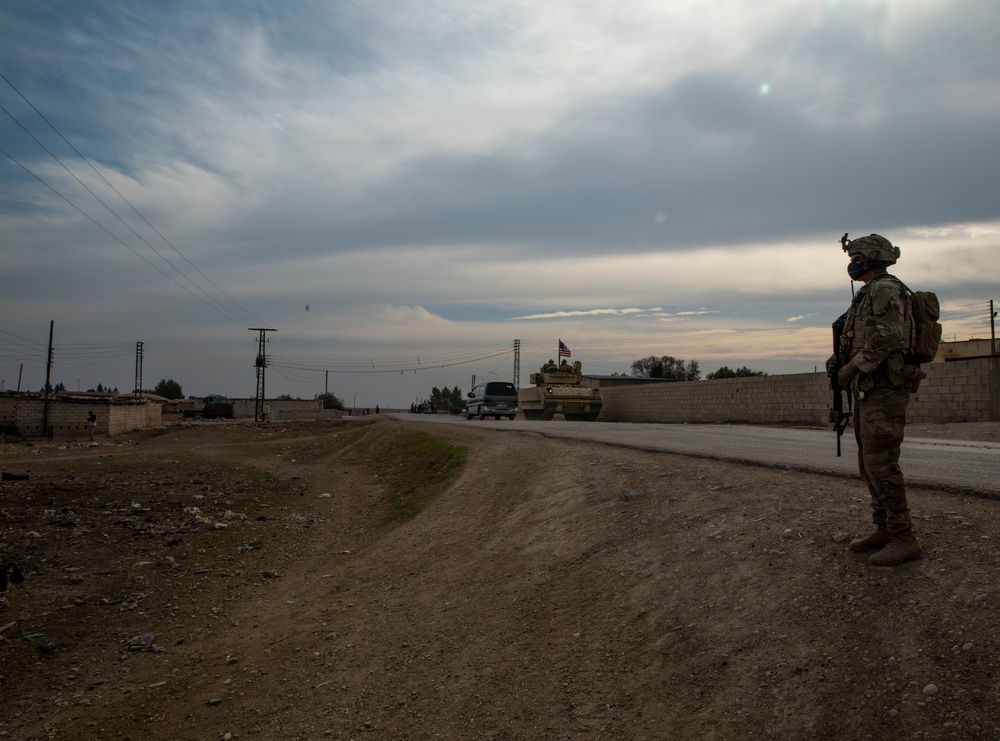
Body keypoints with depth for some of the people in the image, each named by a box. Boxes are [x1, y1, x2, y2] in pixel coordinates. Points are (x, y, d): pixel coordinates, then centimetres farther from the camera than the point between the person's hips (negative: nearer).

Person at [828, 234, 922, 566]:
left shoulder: (885, 290, -10)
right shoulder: (869, 296, 21)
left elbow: (885, 338, -22)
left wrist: (851, 368, -18)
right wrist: (838, 359, 6)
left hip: (884, 391, -10)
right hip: (868, 391, 11)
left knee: (881, 464, -11)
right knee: (869, 463, 12)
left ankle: (903, 539, -6)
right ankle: (884, 530, 19)